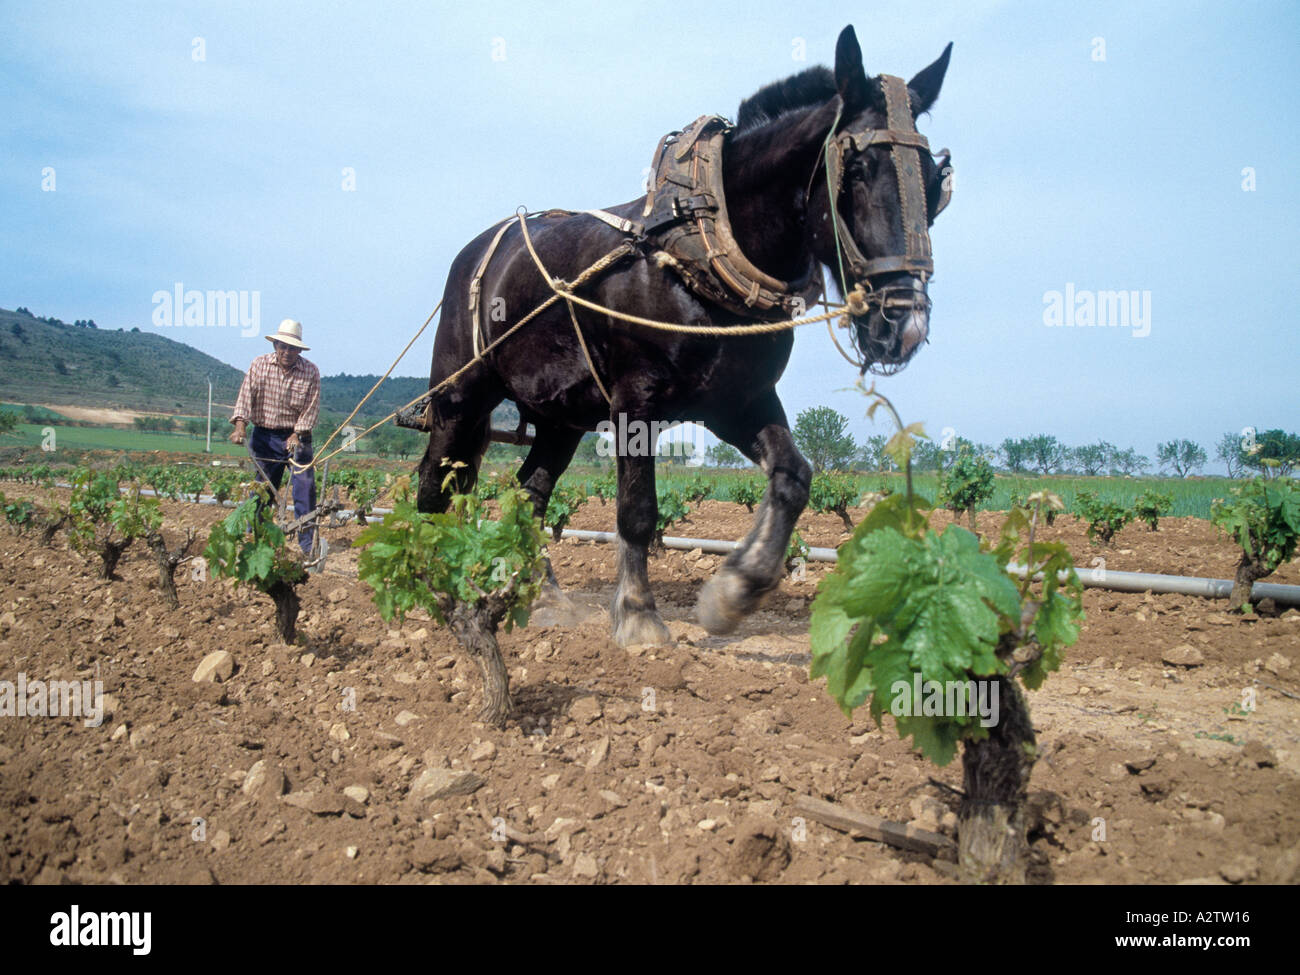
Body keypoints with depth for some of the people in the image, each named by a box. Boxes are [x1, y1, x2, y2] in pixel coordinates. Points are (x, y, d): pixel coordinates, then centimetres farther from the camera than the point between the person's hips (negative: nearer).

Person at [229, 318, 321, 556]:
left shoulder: (311, 372, -6)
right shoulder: (259, 365, -2)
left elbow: (311, 409, -6)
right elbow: (246, 397, -5)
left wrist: (297, 435, -16)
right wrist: (240, 427, -18)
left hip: (297, 437, -1)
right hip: (265, 436, 1)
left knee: (305, 487, -8)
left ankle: (308, 542, -2)